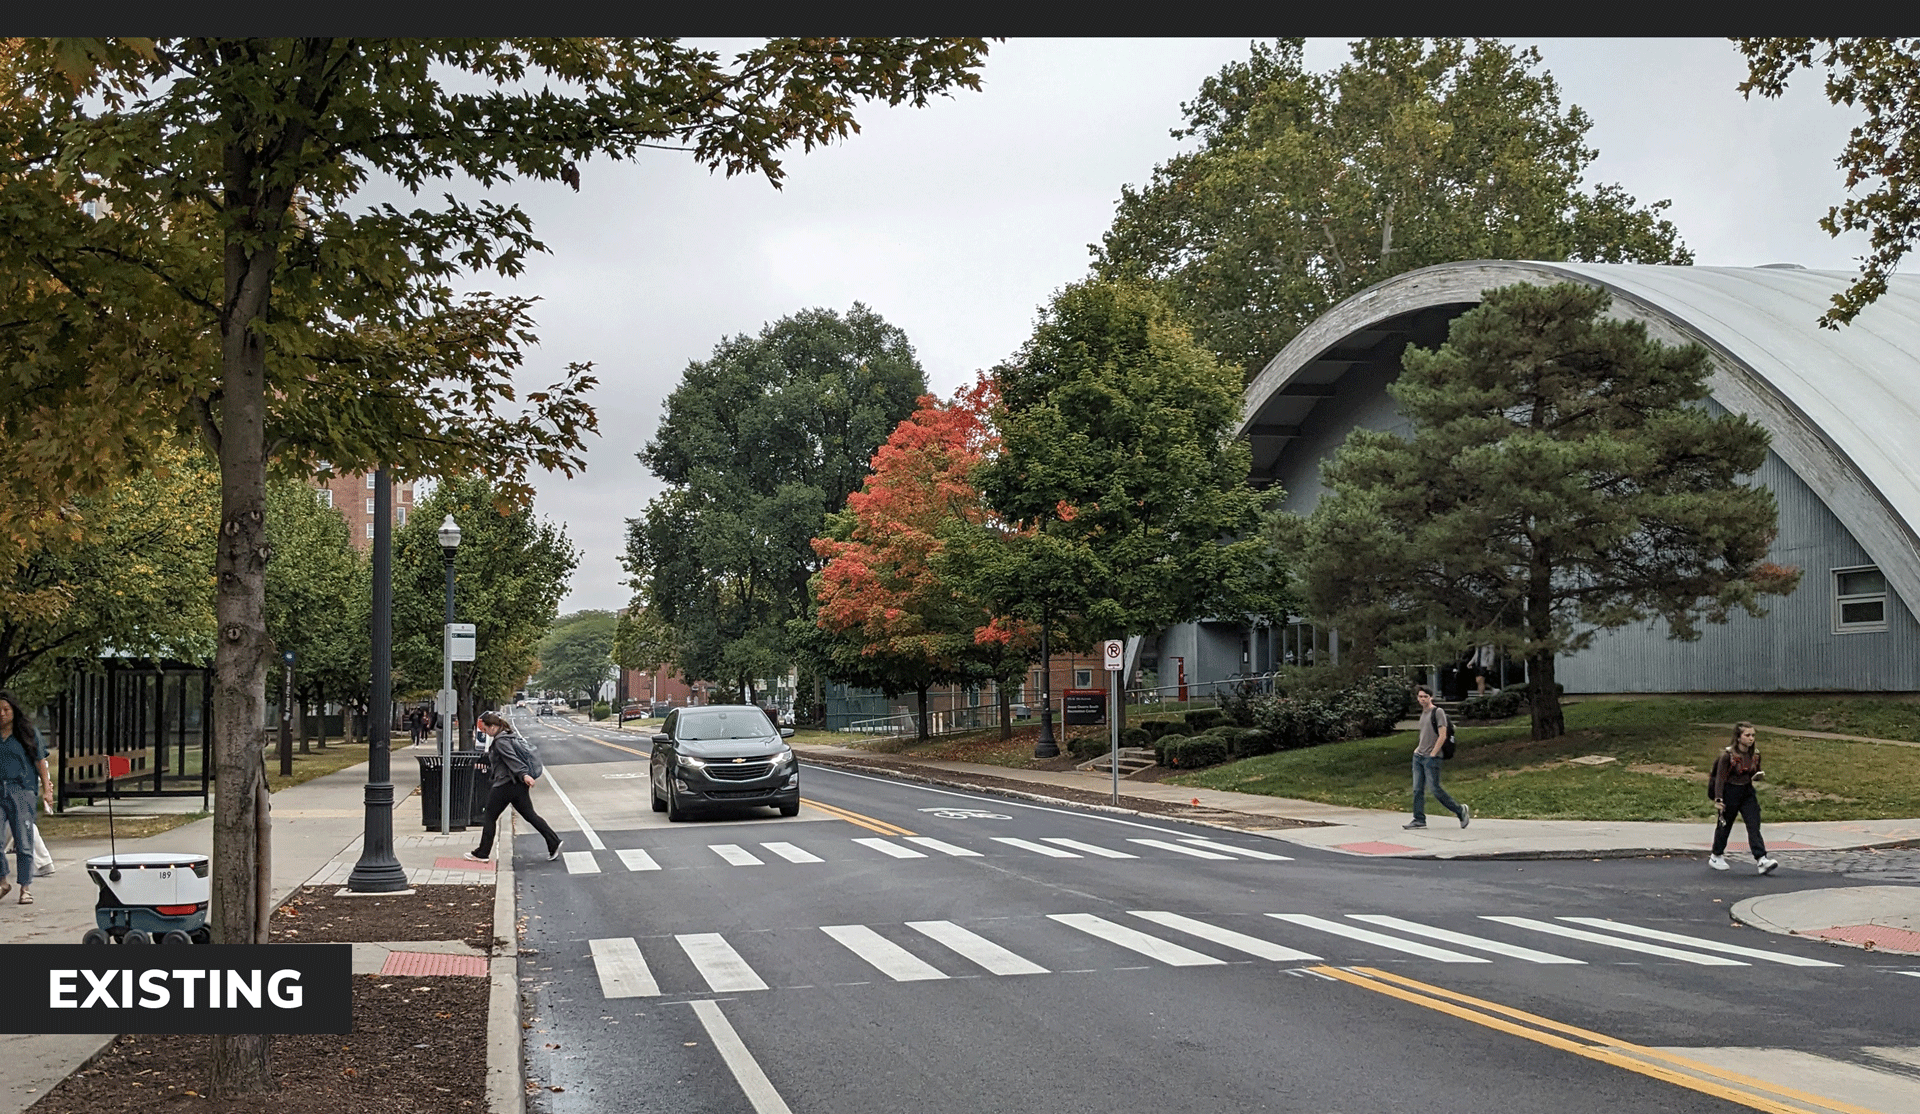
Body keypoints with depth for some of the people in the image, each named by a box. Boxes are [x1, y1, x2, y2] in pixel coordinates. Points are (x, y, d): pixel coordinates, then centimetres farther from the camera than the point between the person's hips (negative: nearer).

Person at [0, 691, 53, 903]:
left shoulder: (28, 733, 7)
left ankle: (26, 887, 6)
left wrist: (46, 789, 3)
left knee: (23, 842, -1)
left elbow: (40, 762, 8)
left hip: (22, 791, -1)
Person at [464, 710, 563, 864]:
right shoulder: (510, 736, 15)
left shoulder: (500, 741, -15)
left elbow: (512, 759, -26)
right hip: (518, 784, 9)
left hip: (506, 785, -9)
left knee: (490, 818, 3)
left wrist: (524, 774, -35)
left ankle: (482, 854, 10)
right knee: (530, 815, 9)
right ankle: (554, 843, 1)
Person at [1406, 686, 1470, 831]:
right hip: (1418, 756, 8)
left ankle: (1460, 810, 9)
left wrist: (1432, 754, -15)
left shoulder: (1438, 712, -9)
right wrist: (1418, 749, 14)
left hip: (1431, 758, -8)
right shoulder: (1423, 713, 16)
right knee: (1417, 790, 3)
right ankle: (1419, 820, 7)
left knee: (1435, 789, -6)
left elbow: (1442, 736, -14)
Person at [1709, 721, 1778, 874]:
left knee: (1754, 825, -8)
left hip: (1747, 792, 4)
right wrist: (1718, 799, -18)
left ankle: (1762, 860, -14)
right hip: (1730, 792, -4)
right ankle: (1716, 857, 28)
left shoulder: (1755, 754, 1)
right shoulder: (1728, 755, -16)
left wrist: (1760, 774, -9)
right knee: (1724, 825, 9)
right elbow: (1720, 777, -13)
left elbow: (1755, 773, 15)